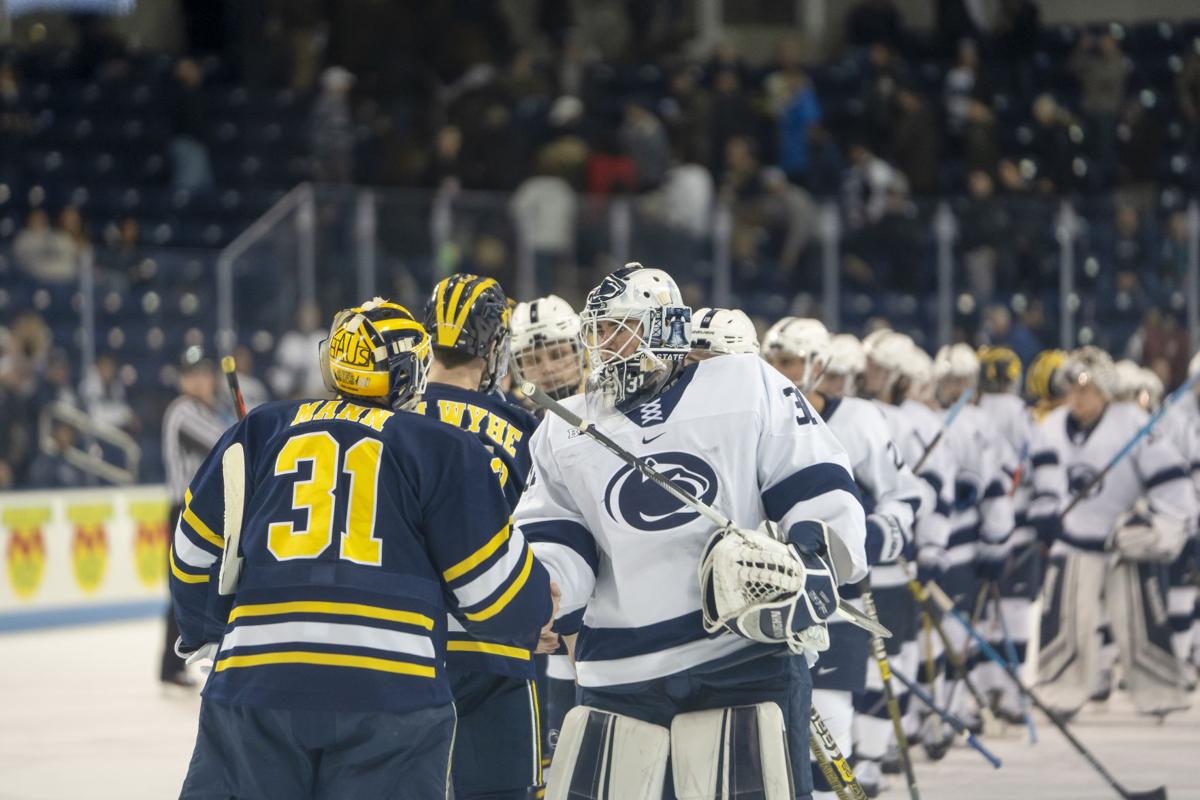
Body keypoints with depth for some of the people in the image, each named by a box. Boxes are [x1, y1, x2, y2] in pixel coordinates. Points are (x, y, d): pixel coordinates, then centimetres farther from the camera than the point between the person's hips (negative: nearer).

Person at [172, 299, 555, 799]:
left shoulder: (261, 431, 15)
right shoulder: (442, 449, 6)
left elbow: (197, 555, 21)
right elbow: (496, 590, 7)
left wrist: (207, 636, 39)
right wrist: (539, 605, 29)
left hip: (255, 681, 2)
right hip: (392, 688, -2)